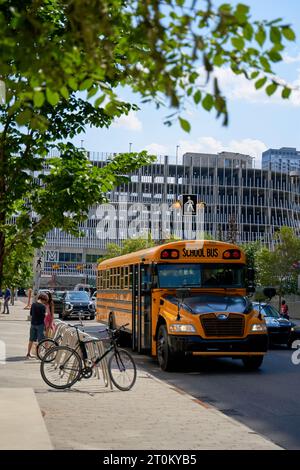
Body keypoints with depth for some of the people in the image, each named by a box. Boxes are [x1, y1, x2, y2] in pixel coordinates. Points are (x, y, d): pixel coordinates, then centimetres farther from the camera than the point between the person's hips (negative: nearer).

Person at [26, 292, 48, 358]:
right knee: (40, 340, 4)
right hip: (40, 324, -5)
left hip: (33, 323, 6)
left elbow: (31, 314, 9)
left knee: (31, 339, 14)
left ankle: (28, 353, 20)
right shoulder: (43, 306, -15)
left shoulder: (33, 304, 2)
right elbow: (44, 316, -11)